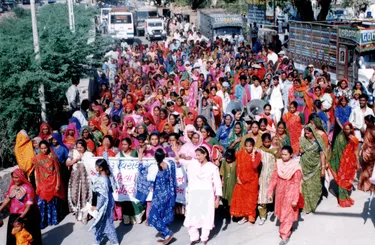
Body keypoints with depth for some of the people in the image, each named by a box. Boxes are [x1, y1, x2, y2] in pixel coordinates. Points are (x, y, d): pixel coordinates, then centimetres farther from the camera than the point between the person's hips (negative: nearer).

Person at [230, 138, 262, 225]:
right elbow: (238, 166, 1)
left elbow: (255, 166, -23)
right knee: (241, 197, 8)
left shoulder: (257, 155, -9)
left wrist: (253, 154, -23)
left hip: (252, 180, -2)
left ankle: (250, 218, 15)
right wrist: (237, 177, -5)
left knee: (251, 199, 5)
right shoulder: (240, 153, -3)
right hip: (241, 179, 3)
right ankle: (245, 216, 23)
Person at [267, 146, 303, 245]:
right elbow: (274, 179, -1)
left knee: (287, 214, 1)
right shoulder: (278, 164, -6)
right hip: (280, 192, 5)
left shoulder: (296, 167, -18)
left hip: (290, 193, -5)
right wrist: (270, 192, -1)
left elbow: (296, 184, -16)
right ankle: (286, 228, 41)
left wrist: (295, 199, -17)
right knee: (282, 212, 19)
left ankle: (284, 235, 8)